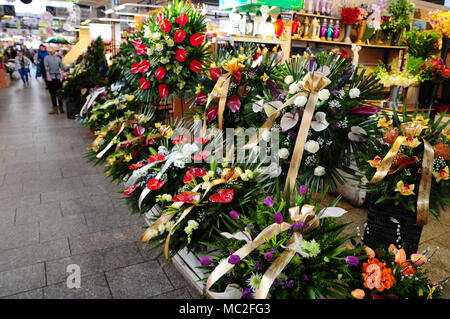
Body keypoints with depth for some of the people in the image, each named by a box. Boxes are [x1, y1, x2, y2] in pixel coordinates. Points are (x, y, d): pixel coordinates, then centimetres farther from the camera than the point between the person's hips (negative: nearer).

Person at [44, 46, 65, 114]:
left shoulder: (46, 57, -2)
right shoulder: (58, 58, 8)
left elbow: (47, 68, -12)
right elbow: (62, 68, 3)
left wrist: (48, 76, -13)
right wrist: (61, 77, 4)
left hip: (51, 77, -3)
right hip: (58, 77, 3)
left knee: (53, 94, 1)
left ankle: (55, 109, 3)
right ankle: (61, 108, 14)